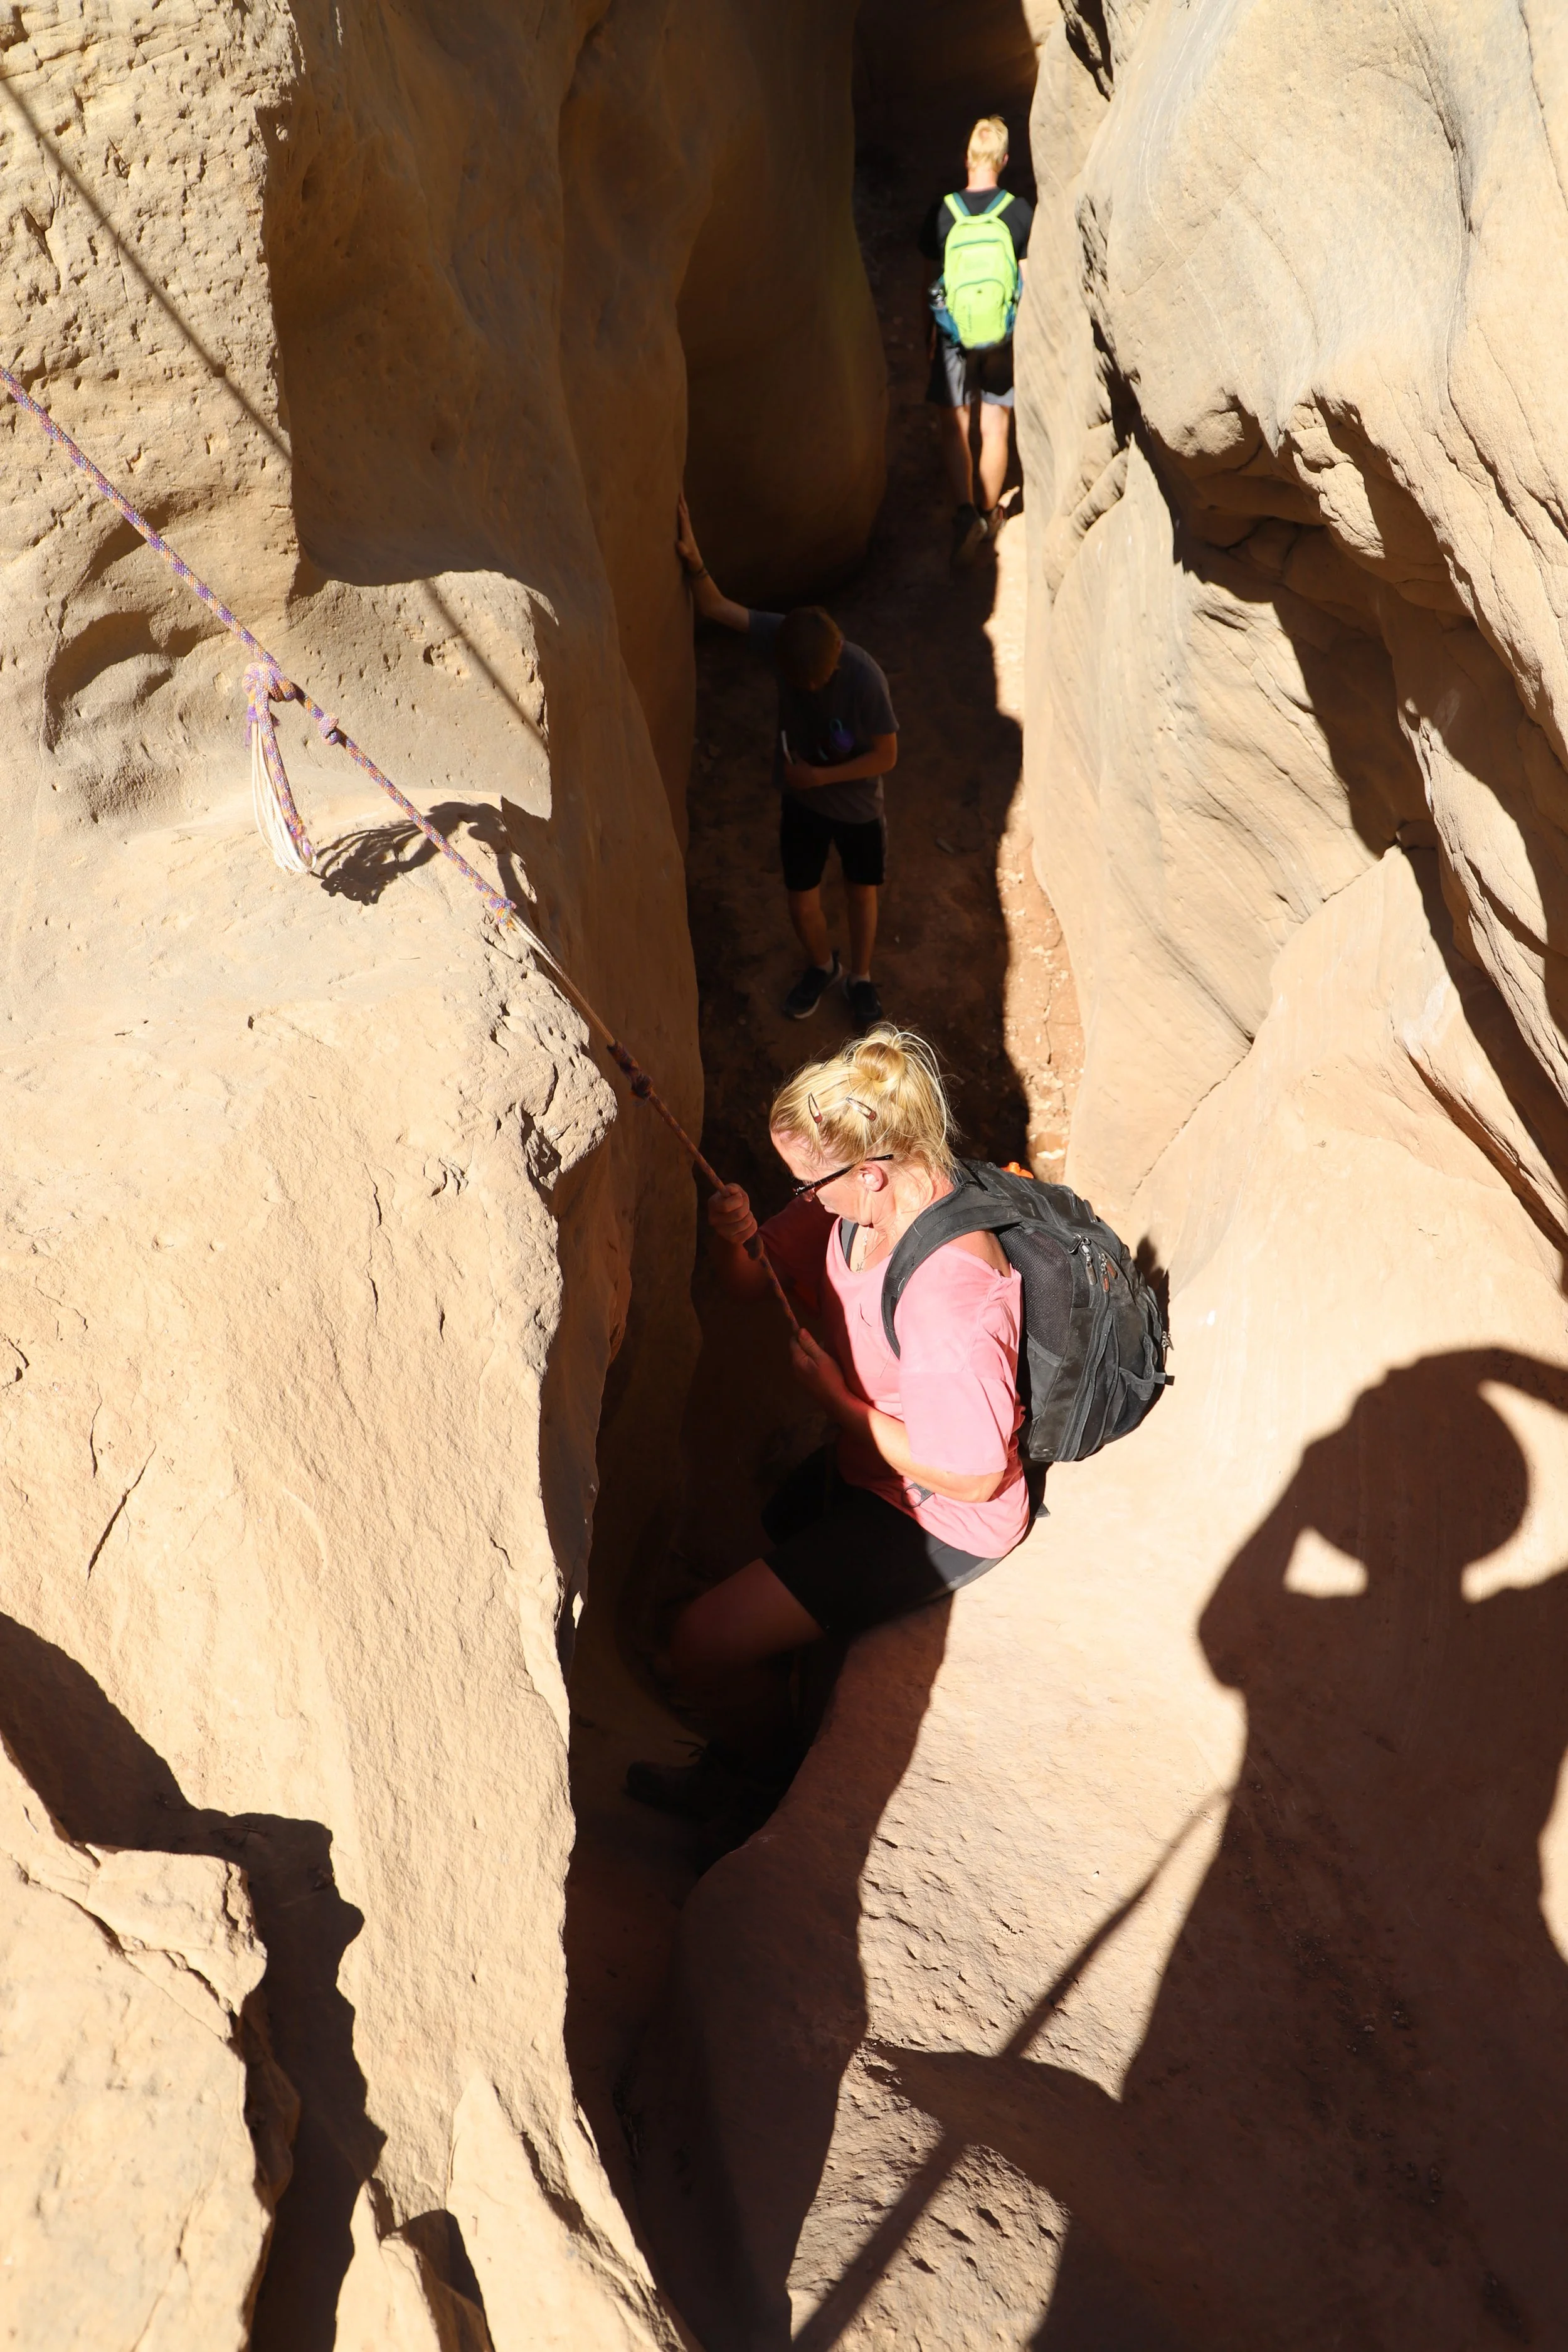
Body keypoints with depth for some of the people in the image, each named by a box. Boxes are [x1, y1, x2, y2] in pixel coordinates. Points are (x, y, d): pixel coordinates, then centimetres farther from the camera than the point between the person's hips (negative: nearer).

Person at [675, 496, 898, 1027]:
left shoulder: (865, 678, -30)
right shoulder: (782, 637, -21)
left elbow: (886, 757, -21)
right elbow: (716, 607, -14)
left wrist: (819, 776, -22)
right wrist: (693, 560, -31)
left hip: (857, 807, -3)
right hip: (800, 801, 3)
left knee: (862, 893, 18)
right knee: (802, 903, 13)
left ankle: (860, 976, 44)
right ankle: (822, 965, 45)